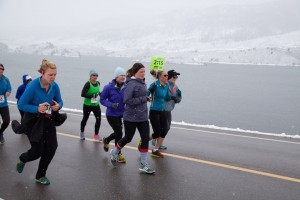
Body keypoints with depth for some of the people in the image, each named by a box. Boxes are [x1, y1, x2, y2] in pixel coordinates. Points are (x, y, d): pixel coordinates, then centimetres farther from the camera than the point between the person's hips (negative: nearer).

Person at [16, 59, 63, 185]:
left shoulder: (54, 86, -6)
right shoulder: (33, 86, -21)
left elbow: (59, 101, 8)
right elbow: (21, 105, -17)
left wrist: (58, 106, -16)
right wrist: (37, 109, -30)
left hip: (48, 120, 5)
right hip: (33, 121, -5)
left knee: (51, 148, 0)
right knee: (38, 150, -4)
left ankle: (40, 176, 22)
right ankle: (22, 160, 34)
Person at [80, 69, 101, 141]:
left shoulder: (98, 83, 3)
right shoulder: (88, 84, -17)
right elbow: (83, 94, -23)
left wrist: (99, 93, 1)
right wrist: (92, 96, -26)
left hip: (96, 105, 5)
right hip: (87, 105, -5)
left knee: (98, 119, -5)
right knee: (85, 119, 13)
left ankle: (96, 135, 11)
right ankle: (82, 133, 37)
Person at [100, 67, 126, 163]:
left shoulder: (126, 87, -5)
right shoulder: (109, 87, -17)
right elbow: (102, 99, -10)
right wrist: (111, 105, -24)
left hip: (121, 114, 5)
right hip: (111, 114, -5)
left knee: (117, 132, 18)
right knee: (119, 133, -2)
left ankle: (106, 140, 51)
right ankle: (118, 154, 19)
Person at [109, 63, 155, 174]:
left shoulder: (142, 83, 8)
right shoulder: (131, 84, -17)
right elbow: (127, 100, -22)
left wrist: (146, 98, 3)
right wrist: (143, 99, -21)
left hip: (142, 117, 7)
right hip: (131, 117, -7)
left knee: (145, 138, 2)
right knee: (128, 138, 9)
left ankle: (144, 165, 11)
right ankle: (114, 152, 38)